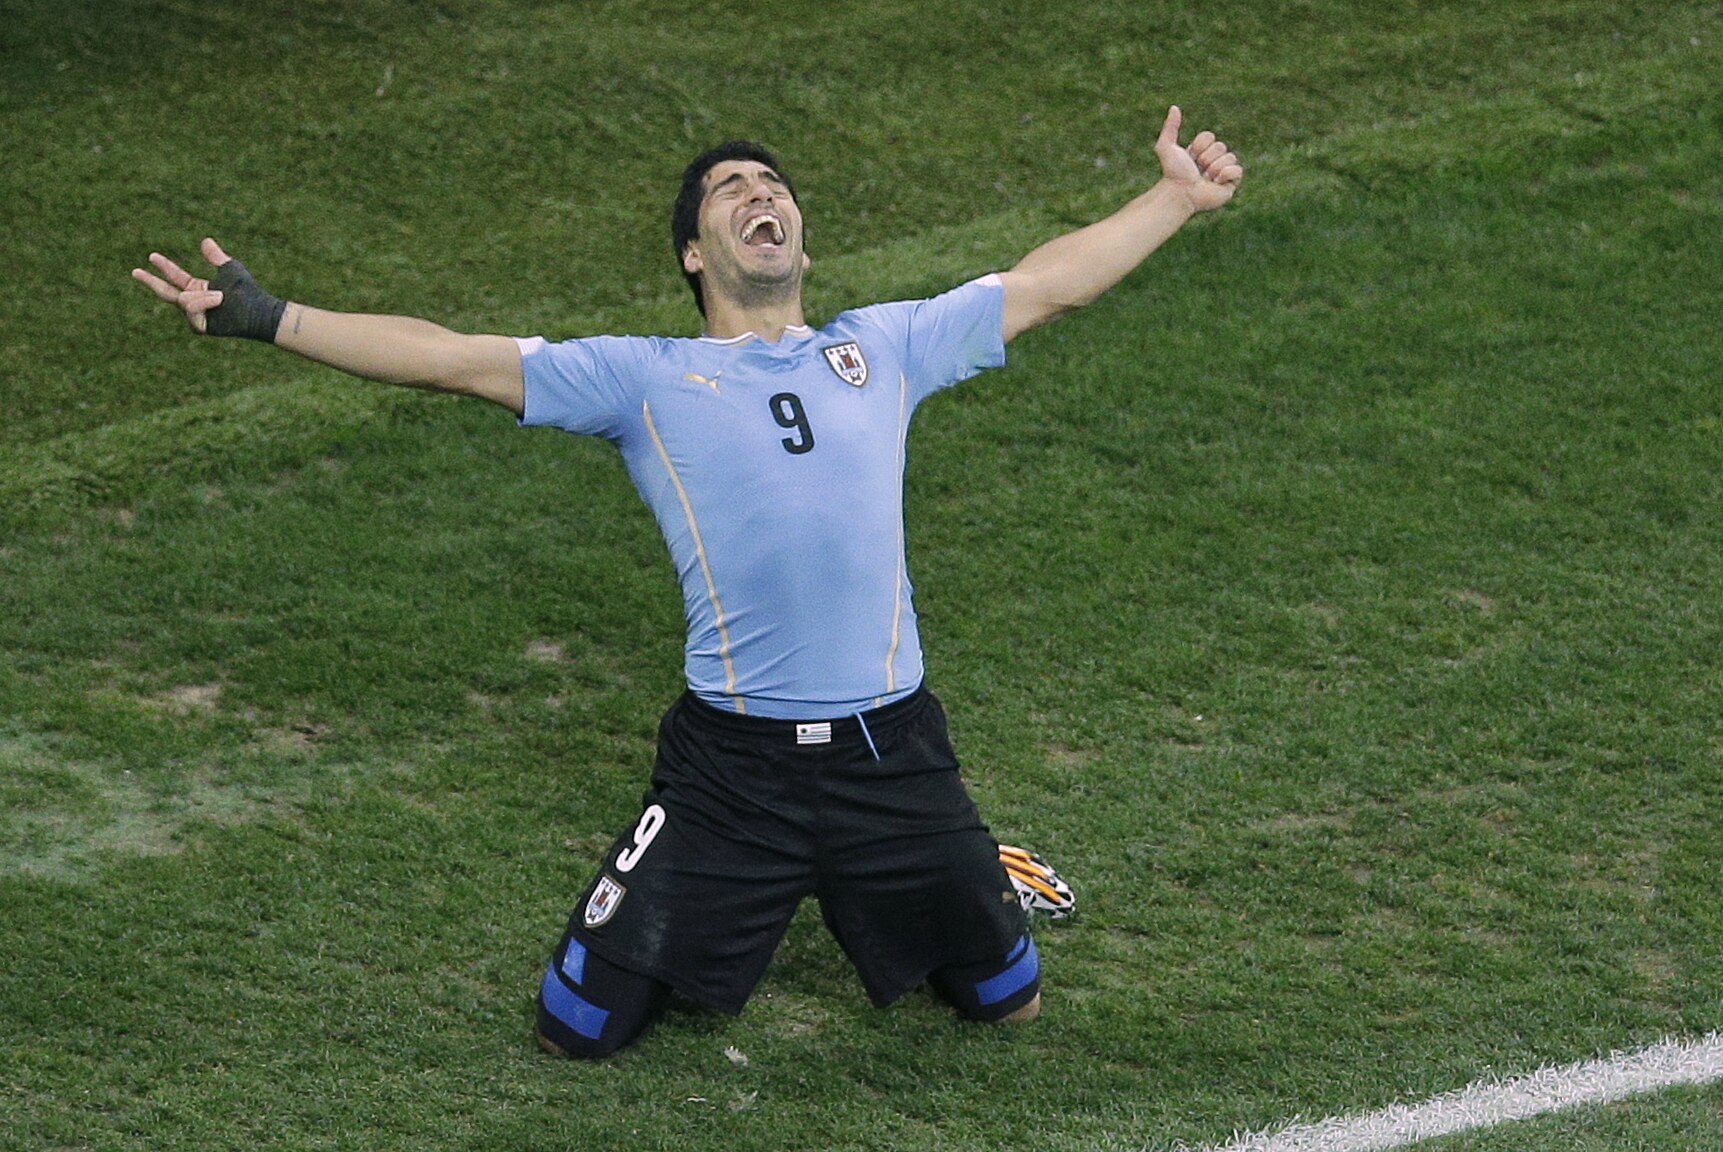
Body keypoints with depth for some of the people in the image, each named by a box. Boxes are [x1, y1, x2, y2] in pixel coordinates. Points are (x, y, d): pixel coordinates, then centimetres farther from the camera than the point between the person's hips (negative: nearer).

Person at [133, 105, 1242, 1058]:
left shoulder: (884, 346, 11)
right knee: (579, 1031, 0)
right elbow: (453, 357, -1)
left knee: (1011, 1002, 12)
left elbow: (1048, 284, 19)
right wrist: (270, 318, -7)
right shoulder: (643, 377, 3)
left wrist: (1179, 195, 19)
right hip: (731, 764, -2)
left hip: (894, 750, 2)